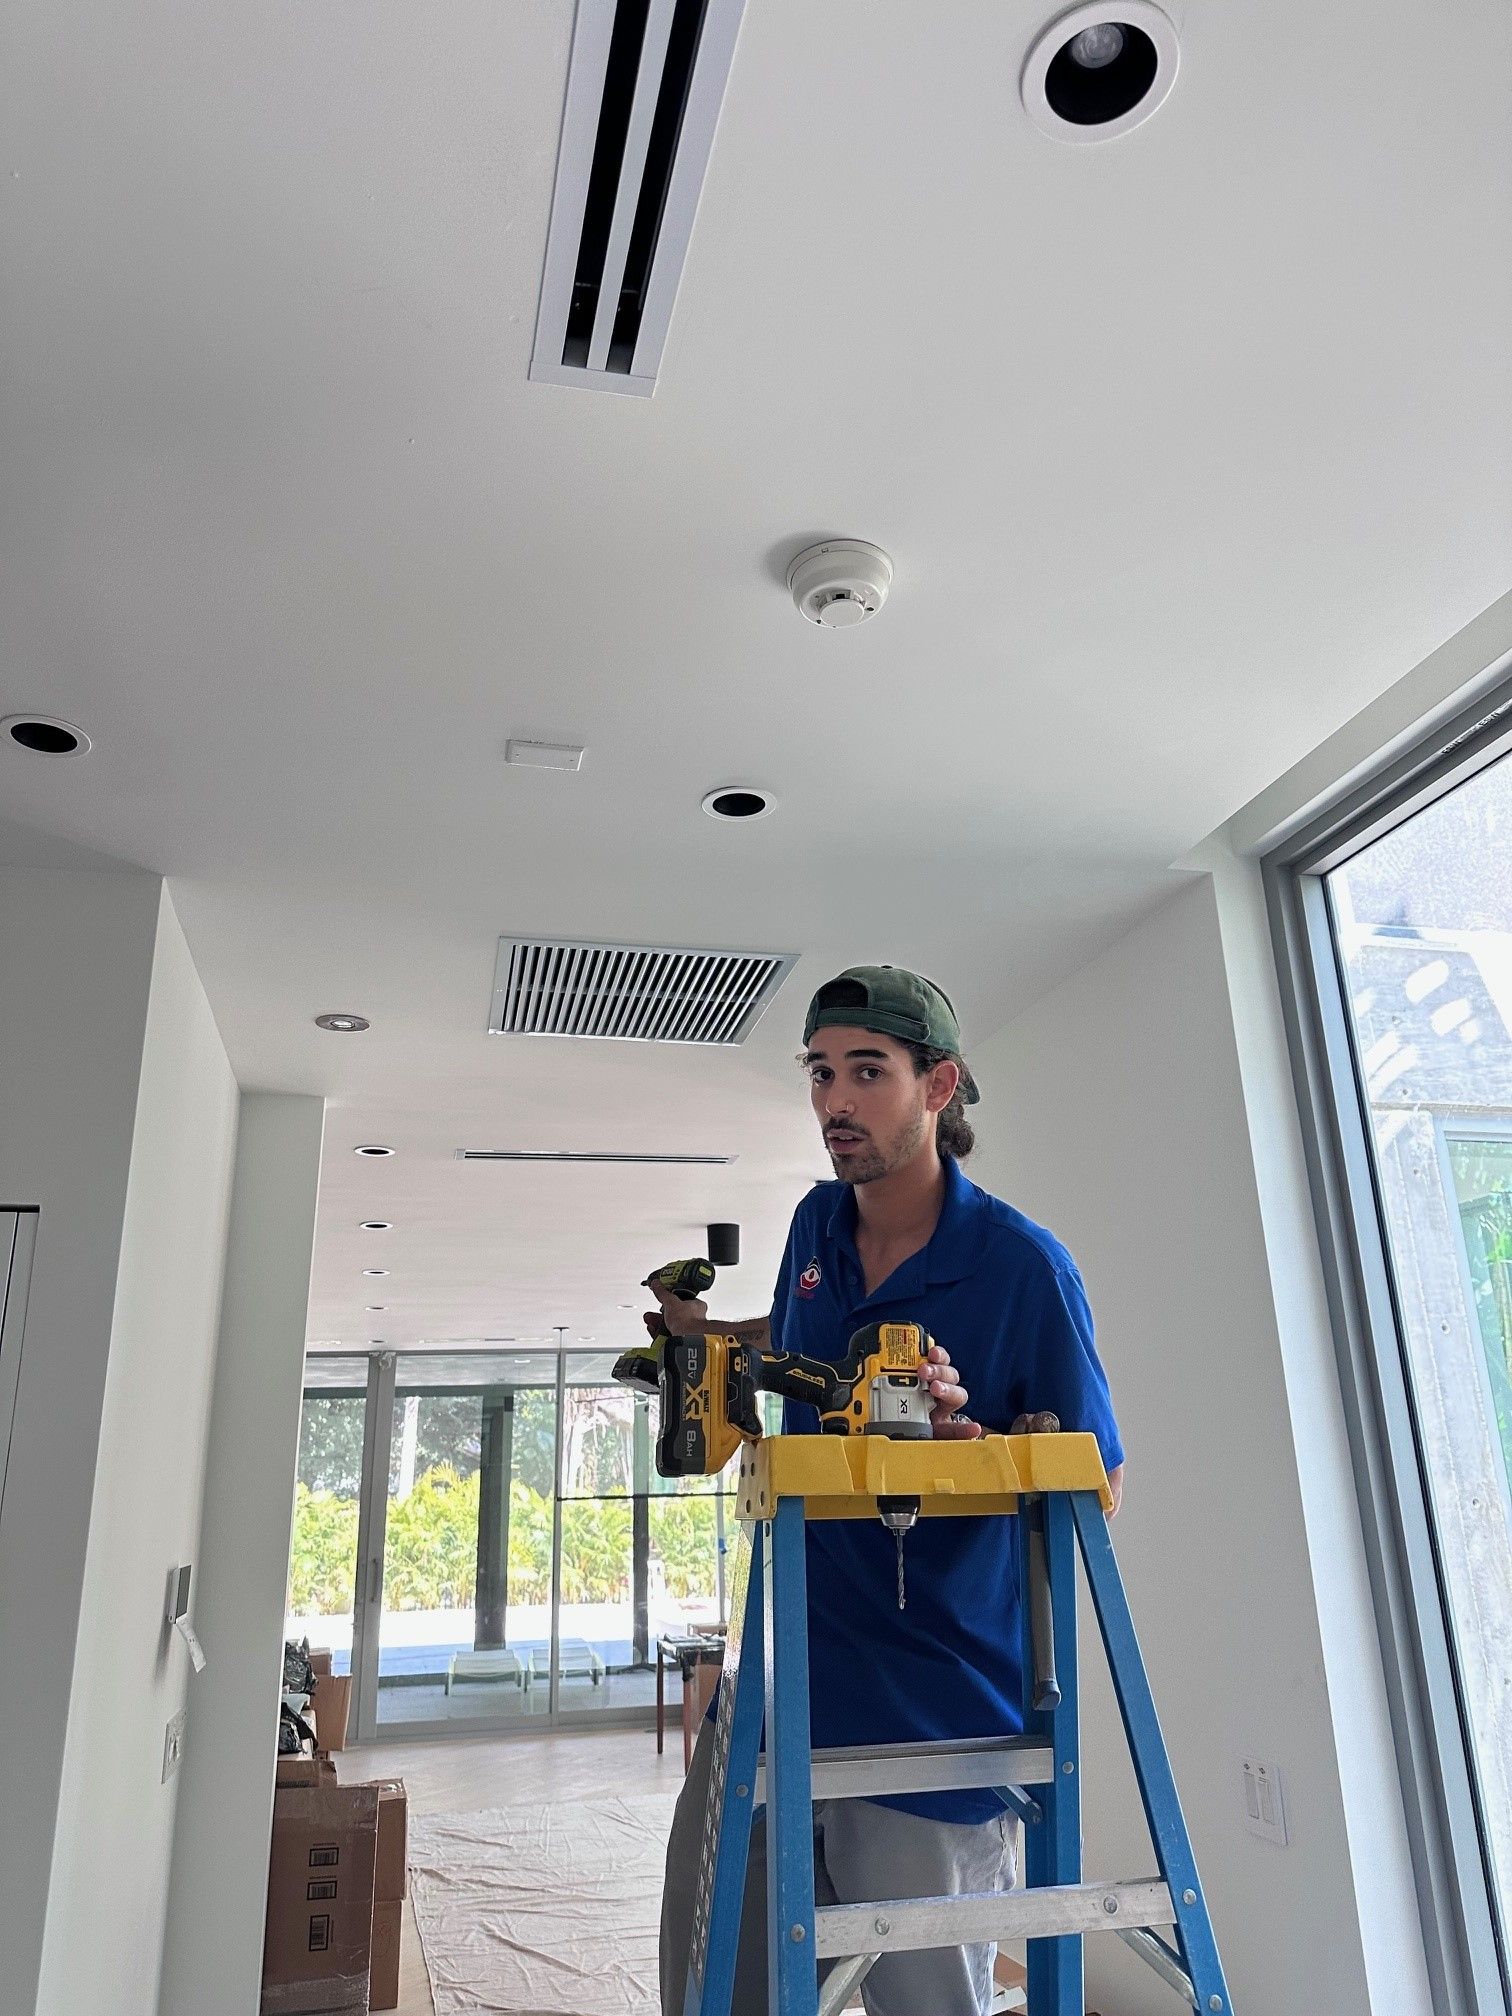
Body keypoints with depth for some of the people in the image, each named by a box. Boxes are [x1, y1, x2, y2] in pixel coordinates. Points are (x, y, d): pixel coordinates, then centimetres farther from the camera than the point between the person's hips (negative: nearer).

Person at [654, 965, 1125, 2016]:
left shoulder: (1023, 1265, -16)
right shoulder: (817, 1222, 3)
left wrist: (965, 1433, -27)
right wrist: (704, 1330, 11)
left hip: (934, 1713, -6)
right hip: (785, 1675, 6)